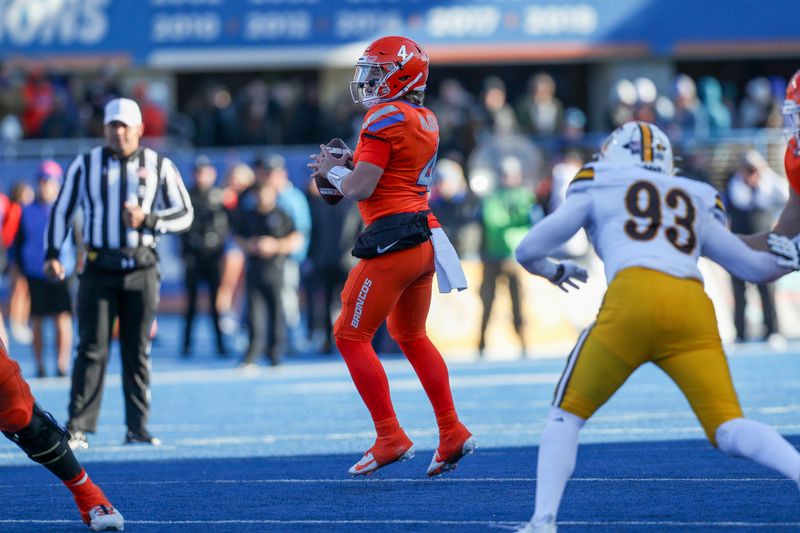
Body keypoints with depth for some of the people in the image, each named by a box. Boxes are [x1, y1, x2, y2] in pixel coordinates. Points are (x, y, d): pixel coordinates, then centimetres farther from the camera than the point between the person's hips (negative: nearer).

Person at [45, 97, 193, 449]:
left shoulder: (159, 167, 5)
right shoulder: (85, 165, 5)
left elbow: (184, 215, 5)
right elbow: (61, 209, 11)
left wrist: (147, 219, -12)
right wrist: (52, 254, 1)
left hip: (141, 270, 1)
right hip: (99, 269, -1)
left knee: (138, 352, 4)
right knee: (92, 349, -6)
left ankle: (137, 427, 10)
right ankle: (78, 429, -7)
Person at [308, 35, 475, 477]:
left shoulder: (385, 119, -12)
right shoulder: (426, 121, 14)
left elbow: (360, 188, -16)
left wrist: (333, 171, 3)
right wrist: (349, 167, 13)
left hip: (391, 241, -9)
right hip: (424, 238, 9)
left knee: (351, 336, 0)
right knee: (411, 336, 22)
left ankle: (390, 438, -3)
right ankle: (452, 433, 21)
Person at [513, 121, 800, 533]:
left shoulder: (598, 187, 24)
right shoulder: (698, 203, 32)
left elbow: (528, 252, 24)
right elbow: (755, 267, 37)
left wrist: (555, 271, 46)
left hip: (634, 299, -3)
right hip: (693, 309, 3)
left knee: (566, 416, 12)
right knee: (728, 430, -2)